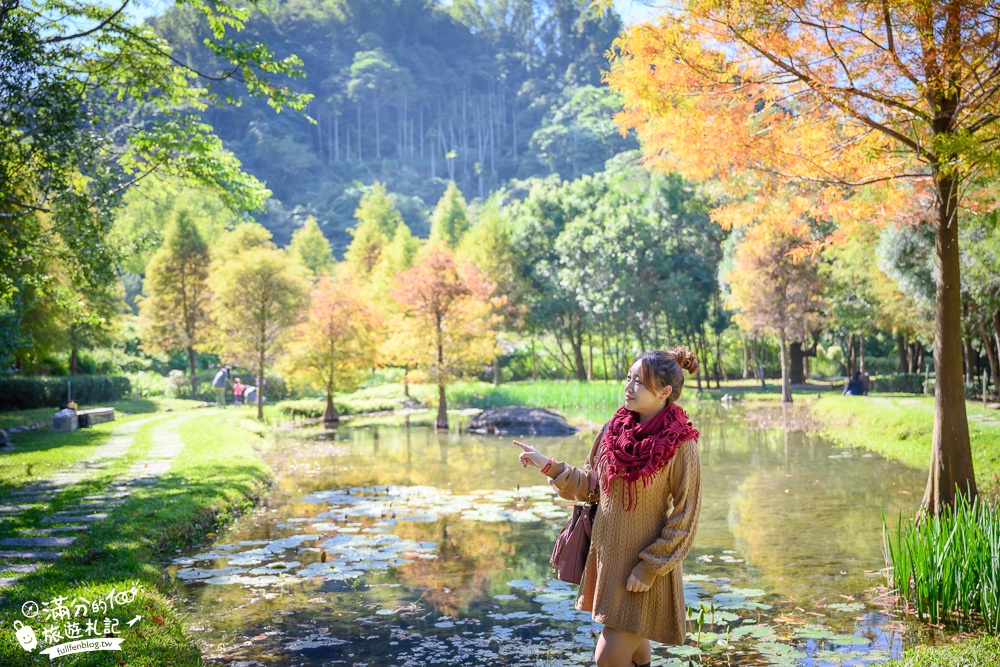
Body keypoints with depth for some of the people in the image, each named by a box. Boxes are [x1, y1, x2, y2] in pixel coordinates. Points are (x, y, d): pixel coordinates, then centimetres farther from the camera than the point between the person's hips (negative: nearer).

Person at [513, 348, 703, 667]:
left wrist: (649, 568, -14)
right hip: (606, 559, 6)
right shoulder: (612, 429, 0)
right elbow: (590, 487, 10)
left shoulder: (681, 446, -16)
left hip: (644, 570, -6)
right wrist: (547, 465, 0)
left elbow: (685, 518, -12)